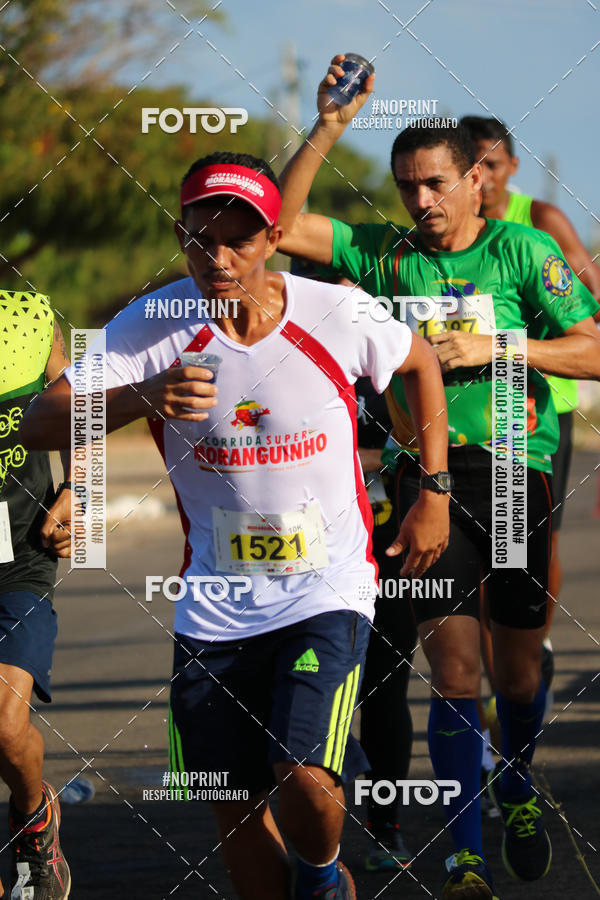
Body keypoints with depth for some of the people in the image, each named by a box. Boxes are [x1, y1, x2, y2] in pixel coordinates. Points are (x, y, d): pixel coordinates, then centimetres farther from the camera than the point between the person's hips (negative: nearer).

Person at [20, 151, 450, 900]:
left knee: (304, 778, -19)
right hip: (213, 603, 2)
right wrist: (139, 398, -37)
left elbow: (421, 363, 11)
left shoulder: (336, 314, -11)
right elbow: (40, 424, -20)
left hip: (327, 586, -2)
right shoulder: (152, 326, -10)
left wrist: (434, 494, 8)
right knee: (235, 807, 5)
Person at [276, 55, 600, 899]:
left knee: (518, 669, 10)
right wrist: (326, 132, -11)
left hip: (516, 466, 0)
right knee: (455, 672, -10)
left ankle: (518, 786, 41)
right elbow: (280, 226, -3)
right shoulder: (386, 255, 6)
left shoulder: (525, 251, 2)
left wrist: (492, 347, -14)